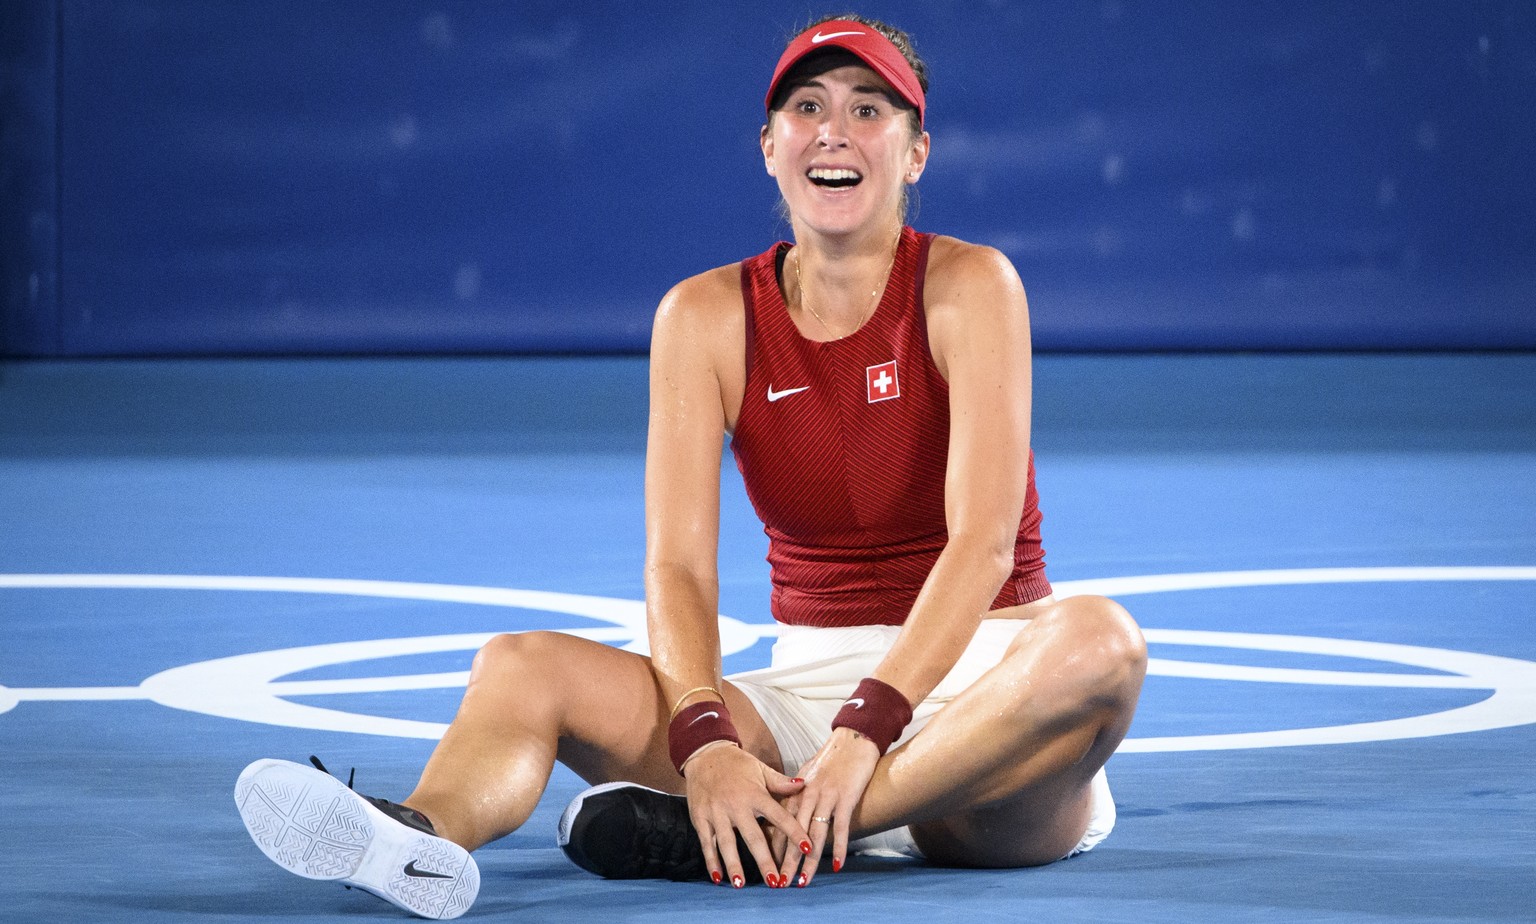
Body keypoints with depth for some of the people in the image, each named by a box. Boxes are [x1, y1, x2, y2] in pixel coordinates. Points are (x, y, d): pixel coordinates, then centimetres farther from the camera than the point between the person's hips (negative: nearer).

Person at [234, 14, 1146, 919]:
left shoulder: (968, 287, -6)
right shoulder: (706, 317, 2)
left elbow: (983, 541, -18)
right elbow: (678, 566, -7)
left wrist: (866, 728, -32)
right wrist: (706, 742, -28)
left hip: (981, 685, -3)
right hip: (807, 682, 3)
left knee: (1100, 640, -37)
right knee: (524, 663, -17)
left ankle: (722, 838, -39)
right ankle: (426, 833, -54)